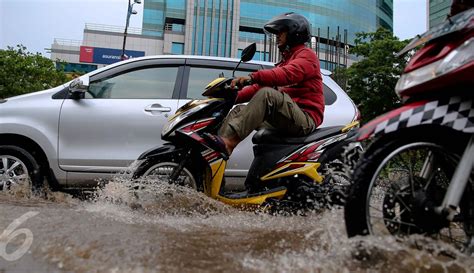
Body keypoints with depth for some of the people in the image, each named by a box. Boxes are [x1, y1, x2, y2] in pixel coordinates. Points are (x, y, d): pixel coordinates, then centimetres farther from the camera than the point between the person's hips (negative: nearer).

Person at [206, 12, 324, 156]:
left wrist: (253, 77, -35)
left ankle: (228, 142, -42)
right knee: (239, 110, -2)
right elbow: (260, 86, 20)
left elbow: (288, 74, -22)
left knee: (267, 94, -32)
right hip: (285, 118, 8)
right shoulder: (285, 61, 31)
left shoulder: (307, 54, 2)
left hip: (306, 118, -8)